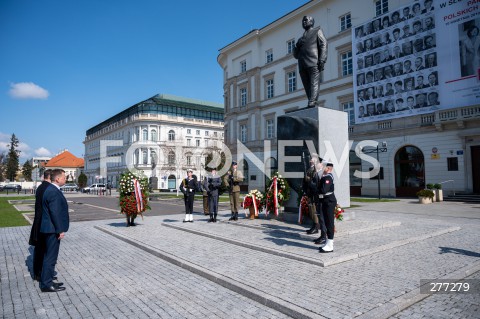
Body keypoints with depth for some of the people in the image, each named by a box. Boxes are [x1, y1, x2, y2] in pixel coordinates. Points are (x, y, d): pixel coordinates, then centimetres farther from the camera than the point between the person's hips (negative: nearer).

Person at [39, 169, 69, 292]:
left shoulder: (51, 189, 12)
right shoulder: (54, 192, -20)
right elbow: (55, 212, -23)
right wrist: (60, 230, -19)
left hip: (50, 229, 10)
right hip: (53, 230, -10)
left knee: (49, 256, 18)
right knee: (50, 257, -1)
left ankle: (47, 281, 28)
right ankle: (46, 284, 8)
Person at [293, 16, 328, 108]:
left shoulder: (317, 31, 18)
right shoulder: (301, 38, 33)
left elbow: (323, 45, 3)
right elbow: (296, 54, 28)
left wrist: (322, 60, -12)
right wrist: (297, 46, 5)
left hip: (313, 63, -5)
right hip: (302, 65, 5)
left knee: (314, 84, -16)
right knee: (307, 86, -4)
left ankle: (312, 103, -27)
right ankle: (311, 104, -7)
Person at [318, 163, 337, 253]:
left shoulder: (328, 177, -18)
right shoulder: (324, 177, 12)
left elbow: (323, 190, -25)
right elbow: (320, 188, 14)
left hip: (329, 201, -10)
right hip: (326, 201, 10)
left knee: (329, 223, -3)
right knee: (327, 223, 16)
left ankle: (329, 246, 4)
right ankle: (328, 243, 27)